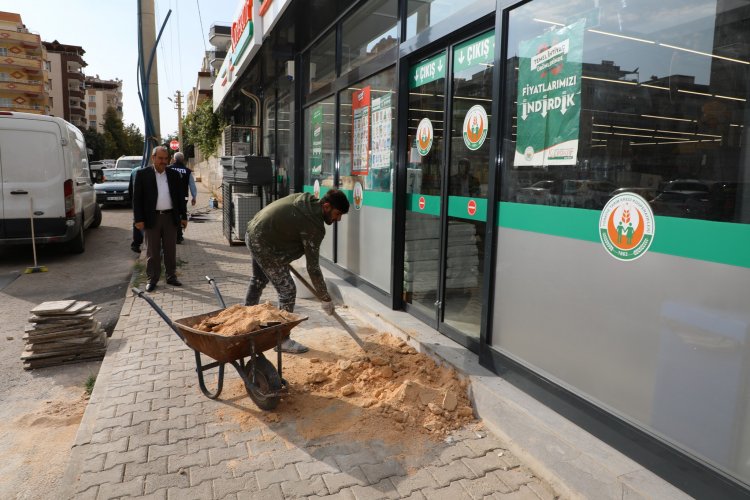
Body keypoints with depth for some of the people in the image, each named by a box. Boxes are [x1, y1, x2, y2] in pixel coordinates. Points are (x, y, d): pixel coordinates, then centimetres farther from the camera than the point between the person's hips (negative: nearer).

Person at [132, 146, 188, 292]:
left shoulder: (174, 174, 8)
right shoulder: (142, 174, -1)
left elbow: (180, 196, 11)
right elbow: (137, 198, -2)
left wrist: (183, 216, 7)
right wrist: (139, 219, -8)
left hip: (170, 217, 3)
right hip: (152, 218, -2)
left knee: (170, 250, 9)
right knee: (152, 251, 5)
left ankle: (171, 276, 19)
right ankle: (152, 279, 13)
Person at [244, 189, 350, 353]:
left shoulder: (305, 199, 1)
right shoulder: (313, 225, -24)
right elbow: (313, 267, -21)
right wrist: (326, 299, -12)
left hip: (253, 232, 11)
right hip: (264, 245, -11)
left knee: (258, 281, 29)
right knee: (287, 290, -4)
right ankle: (281, 339, 8)